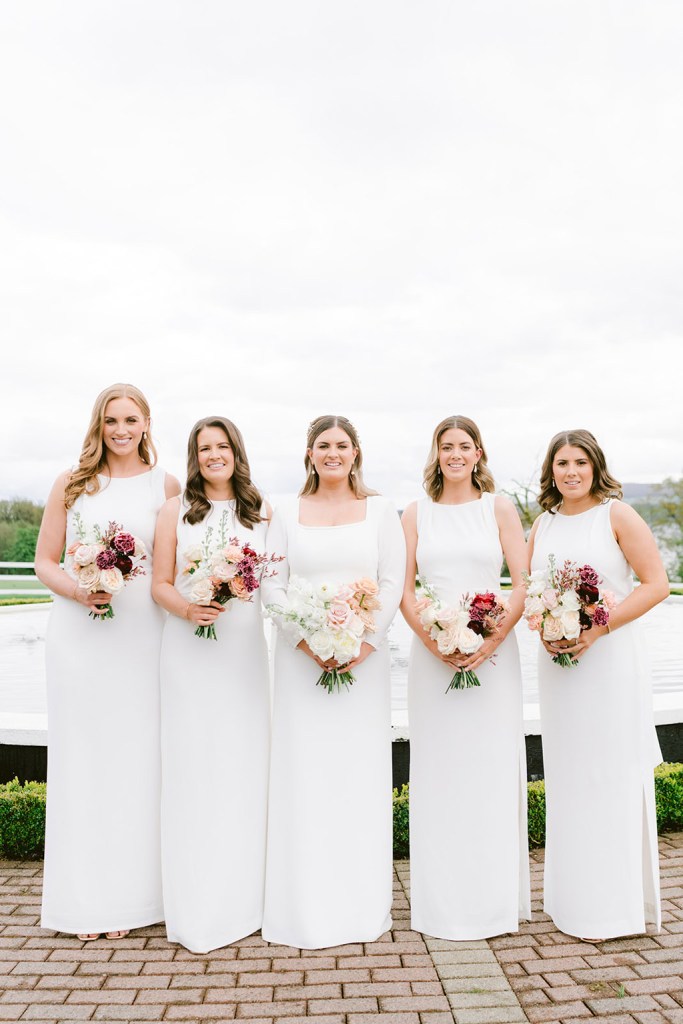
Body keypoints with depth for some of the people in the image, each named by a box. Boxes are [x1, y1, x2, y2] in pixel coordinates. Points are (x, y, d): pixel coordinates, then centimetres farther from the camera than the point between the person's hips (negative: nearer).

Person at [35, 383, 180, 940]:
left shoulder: (166, 485, 5)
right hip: (78, 636, 1)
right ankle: (86, 899, 19)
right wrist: (79, 591, -11)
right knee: (82, 757, 6)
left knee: (137, 758, 4)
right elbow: (45, 562, 8)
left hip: (142, 636, 0)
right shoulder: (71, 484, 7)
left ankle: (131, 895, 19)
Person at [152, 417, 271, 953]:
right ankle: (198, 911, 12)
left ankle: (243, 896, 20)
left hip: (244, 647, 1)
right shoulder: (176, 510, 6)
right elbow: (161, 583, 4)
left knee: (244, 762, 4)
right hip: (188, 648, -1)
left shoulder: (262, 512, 9)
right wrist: (187, 608, -15)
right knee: (191, 764, 1)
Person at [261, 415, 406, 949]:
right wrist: (309, 642, -10)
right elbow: (272, 585, 2)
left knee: (362, 768, 4)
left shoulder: (380, 510, 7)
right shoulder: (287, 514, 8)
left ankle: (366, 900, 18)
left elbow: (393, 583, 0)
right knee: (305, 769, 2)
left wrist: (362, 644, -11)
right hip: (302, 658, 1)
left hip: (364, 656, 0)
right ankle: (308, 907, 14)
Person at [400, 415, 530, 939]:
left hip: (492, 649, -1)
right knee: (438, 770, 5)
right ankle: (442, 900, 19)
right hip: (433, 652, 1)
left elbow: (523, 583, -2)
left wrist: (492, 641, -13)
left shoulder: (499, 507, 5)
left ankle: (494, 896, 20)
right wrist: (433, 641, -11)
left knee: (492, 767, 4)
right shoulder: (417, 513, 8)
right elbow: (404, 588, 4)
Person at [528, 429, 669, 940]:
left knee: (613, 775, 1)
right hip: (557, 660, 5)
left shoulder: (617, 514, -5)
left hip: (611, 657, -5)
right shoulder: (543, 524, 10)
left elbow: (657, 584, -9)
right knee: (567, 777, 10)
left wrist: (599, 629, -17)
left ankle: (617, 903, 15)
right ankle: (575, 896, 24)